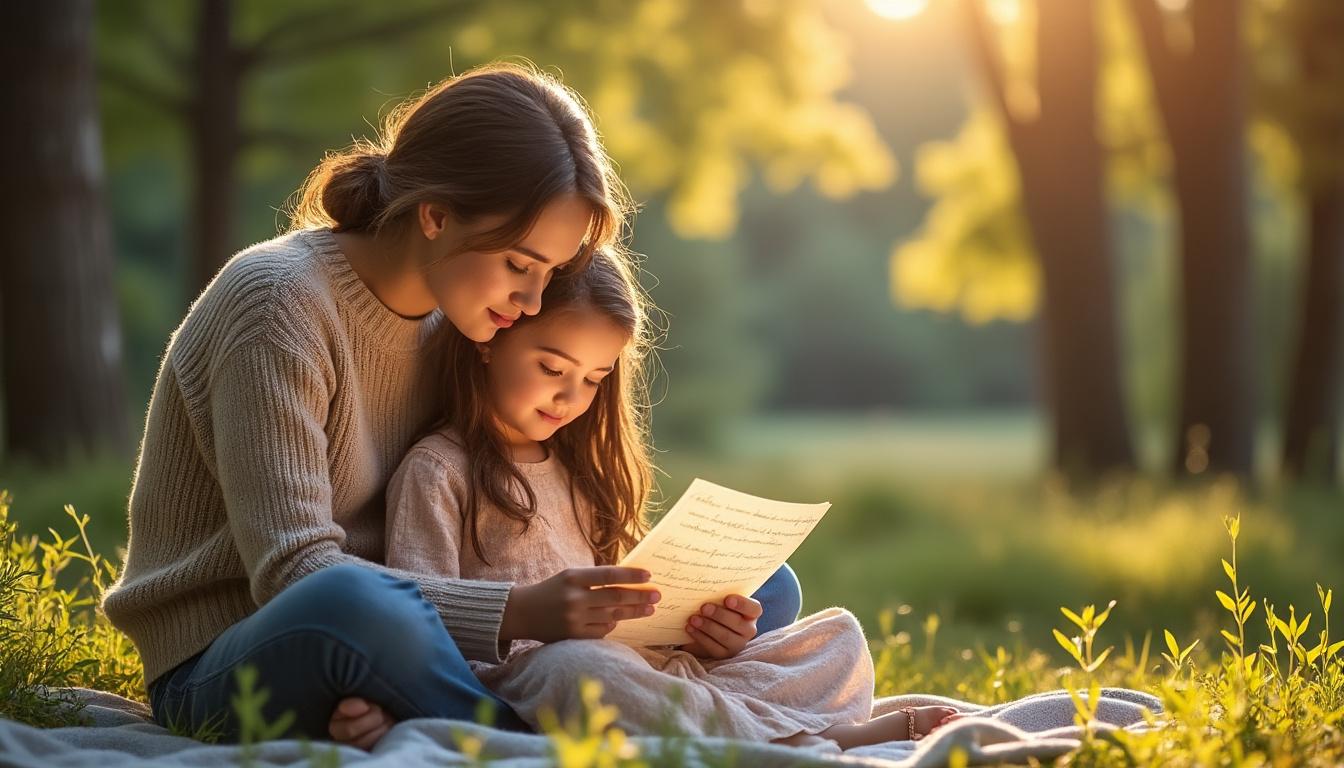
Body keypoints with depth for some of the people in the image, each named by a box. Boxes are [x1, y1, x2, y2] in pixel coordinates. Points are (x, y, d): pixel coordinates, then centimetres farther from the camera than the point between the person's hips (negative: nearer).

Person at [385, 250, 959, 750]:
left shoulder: (578, 469, 28)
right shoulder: (436, 470, 4)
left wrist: (702, 628, 5)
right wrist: (526, 614, -25)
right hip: (523, 671, -7)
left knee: (838, 633, -1)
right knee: (577, 668, -43)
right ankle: (811, 741, -34)